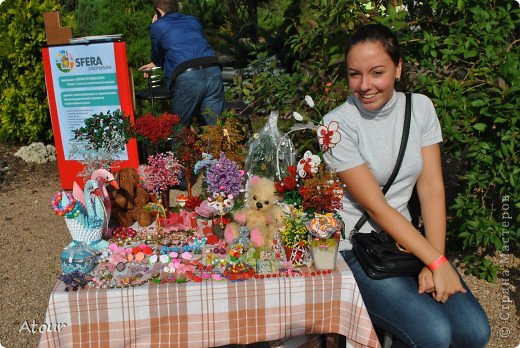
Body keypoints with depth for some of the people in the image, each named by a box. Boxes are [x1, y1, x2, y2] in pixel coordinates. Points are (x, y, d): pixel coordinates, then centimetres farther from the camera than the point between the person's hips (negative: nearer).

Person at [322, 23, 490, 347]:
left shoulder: (420, 107, 0)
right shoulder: (338, 124, -14)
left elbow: (431, 188, -3)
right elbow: (375, 206, -16)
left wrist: (434, 261, -13)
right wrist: (437, 261, -17)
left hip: (405, 236, 5)